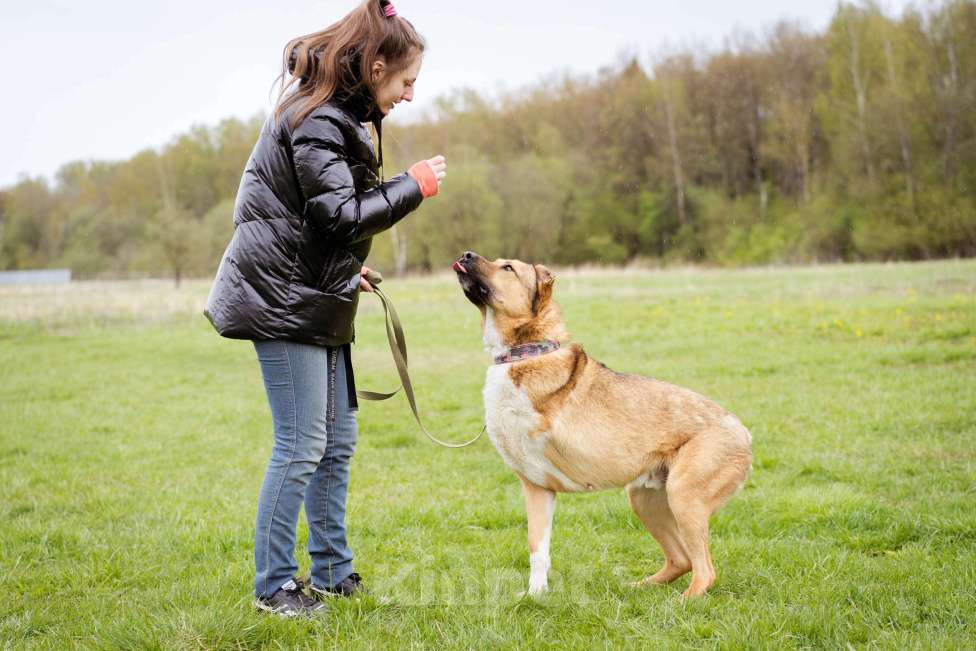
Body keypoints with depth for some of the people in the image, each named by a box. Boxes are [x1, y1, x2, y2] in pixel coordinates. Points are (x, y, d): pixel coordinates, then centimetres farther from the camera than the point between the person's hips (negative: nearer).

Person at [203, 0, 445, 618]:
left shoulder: (335, 116, 15)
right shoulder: (317, 122, -17)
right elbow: (341, 217, -23)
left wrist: (346, 271, 20)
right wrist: (412, 187, -14)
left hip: (318, 301, 10)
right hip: (286, 303, -10)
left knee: (338, 441, 13)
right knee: (301, 446, -7)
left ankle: (332, 573, 22)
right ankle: (274, 586, 4)